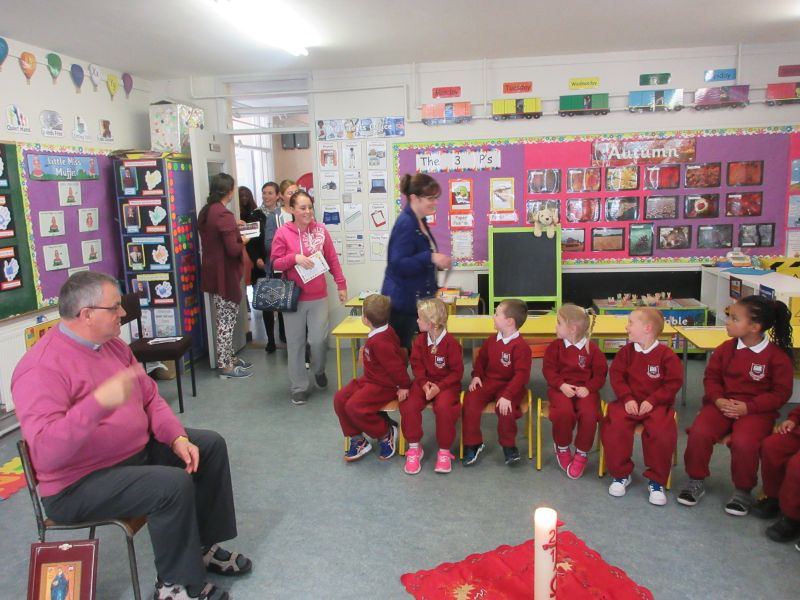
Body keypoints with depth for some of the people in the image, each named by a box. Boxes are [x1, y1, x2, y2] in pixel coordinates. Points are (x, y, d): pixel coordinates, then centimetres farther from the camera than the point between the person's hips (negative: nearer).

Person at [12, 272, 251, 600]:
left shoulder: (112, 344, 3)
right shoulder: (42, 369, -25)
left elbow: (150, 398, 8)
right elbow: (45, 452, -35)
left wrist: (178, 438, -7)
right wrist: (99, 402, -46)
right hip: (80, 483, -9)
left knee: (211, 445, 7)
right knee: (174, 484, -29)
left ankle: (202, 545, 18)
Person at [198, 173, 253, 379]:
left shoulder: (205, 212, 8)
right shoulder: (224, 215, -20)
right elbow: (233, 249, -23)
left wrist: (234, 229, 15)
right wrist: (243, 241, -4)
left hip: (213, 273, 9)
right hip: (225, 274, -9)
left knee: (225, 319, 18)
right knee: (226, 320, 0)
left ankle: (229, 358, 29)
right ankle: (225, 367, 8)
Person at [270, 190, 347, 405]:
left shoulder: (321, 230, 2)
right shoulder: (283, 233, -5)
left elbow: (332, 259, 7)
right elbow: (275, 263, -2)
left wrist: (341, 284, 4)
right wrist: (294, 258, -19)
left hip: (318, 297, 1)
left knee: (319, 340, -2)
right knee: (295, 343, 5)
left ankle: (319, 370, 30)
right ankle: (299, 387, 18)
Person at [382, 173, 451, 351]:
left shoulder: (419, 222, 10)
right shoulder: (406, 224, -20)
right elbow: (398, 264, -28)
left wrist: (436, 261, 12)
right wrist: (430, 257, -33)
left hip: (415, 300, 9)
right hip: (402, 303, -9)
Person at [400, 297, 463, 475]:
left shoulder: (451, 343, -15)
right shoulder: (419, 340, -1)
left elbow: (457, 372, -12)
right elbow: (417, 365, 2)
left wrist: (439, 387, -23)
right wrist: (424, 384, -16)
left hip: (446, 383, -4)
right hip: (424, 381, 4)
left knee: (443, 407, -34)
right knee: (408, 405, -23)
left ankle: (444, 451, -9)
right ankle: (414, 448, -1)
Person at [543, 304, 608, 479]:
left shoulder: (592, 349, 1)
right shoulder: (555, 346, 2)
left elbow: (600, 374, 2)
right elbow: (548, 369, 0)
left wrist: (588, 388, -15)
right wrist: (562, 385, -16)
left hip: (584, 389, 0)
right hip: (561, 388, 0)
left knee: (589, 414, -30)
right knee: (564, 411, -31)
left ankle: (582, 454, -3)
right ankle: (562, 448, 0)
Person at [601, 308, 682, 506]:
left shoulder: (666, 354, -7)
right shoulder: (626, 351, 3)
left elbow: (674, 382, -7)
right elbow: (616, 375, 2)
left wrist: (652, 401, -14)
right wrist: (627, 399, -11)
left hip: (656, 404, -2)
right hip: (630, 402, 3)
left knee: (662, 432, -30)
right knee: (614, 427, -25)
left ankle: (656, 481, -8)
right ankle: (621, 475, -4)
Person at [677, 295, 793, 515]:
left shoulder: (778, 356, -7)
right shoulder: (725, 349, 3)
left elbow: (781, 393, -6)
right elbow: (711, 377, 8)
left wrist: (748, 407, -17)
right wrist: (718, 400, -12)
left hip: (756, 410, -3)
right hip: (722, 403, 3)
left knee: (743, 442, -31)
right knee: (699, 432, -22)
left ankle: (743, 491, -2)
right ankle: (696, 481, 1)